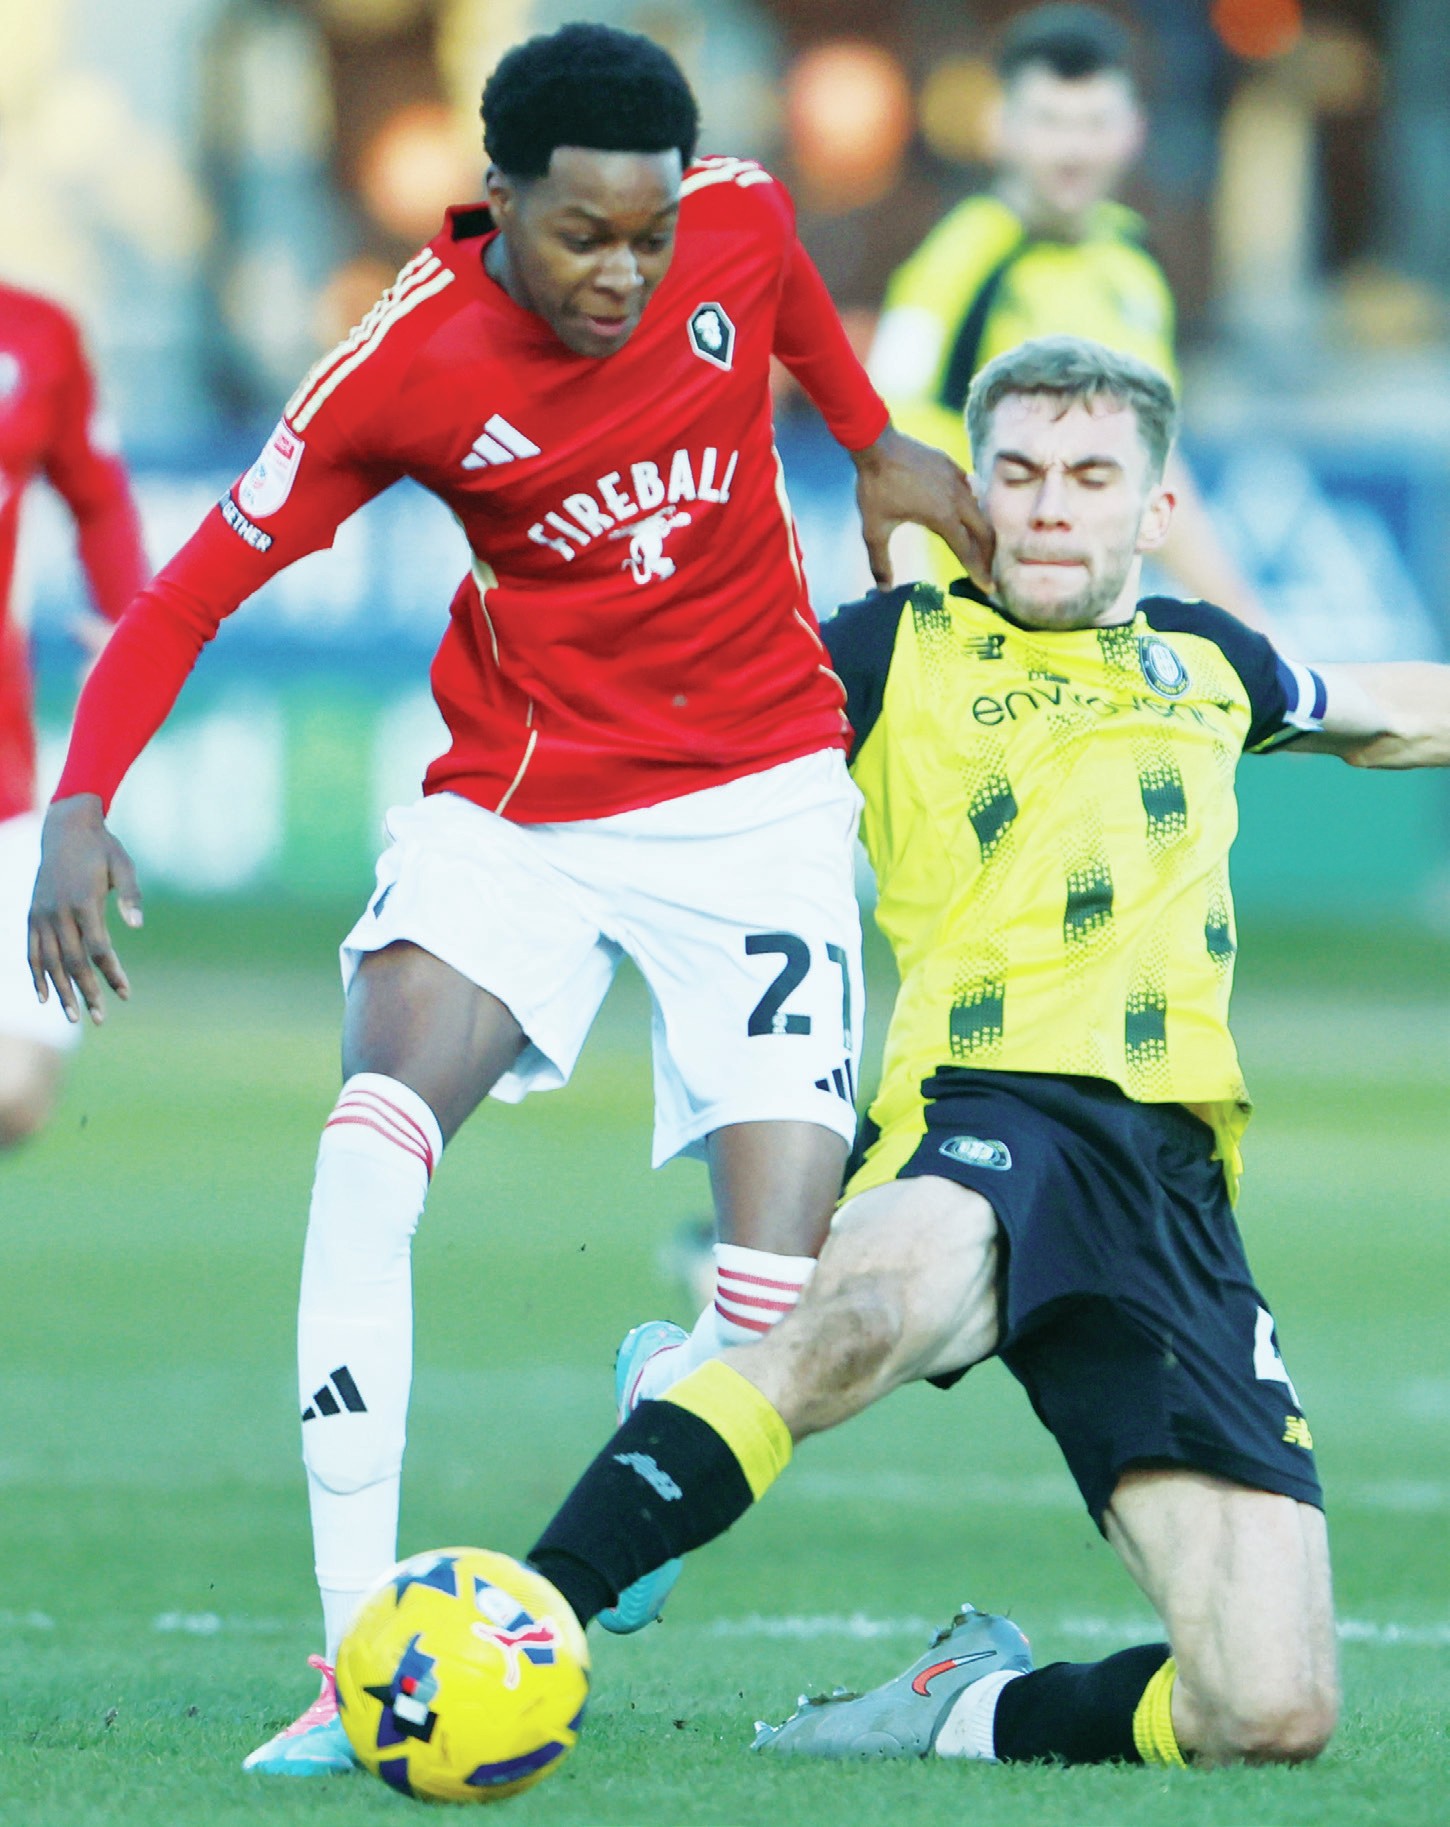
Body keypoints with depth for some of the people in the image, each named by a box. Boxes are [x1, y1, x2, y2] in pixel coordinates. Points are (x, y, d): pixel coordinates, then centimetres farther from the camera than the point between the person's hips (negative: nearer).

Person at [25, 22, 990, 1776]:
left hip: (754, 793, 1)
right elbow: (199, 582, -15)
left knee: (780, 1295, -11)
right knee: (374, 1128, -28)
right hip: (518, 801, -1)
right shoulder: (405, 362, -18)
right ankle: (358, 1662, -26)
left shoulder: (741, 220, -11)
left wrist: (878, 446, 27)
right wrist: (81, 802, -27)